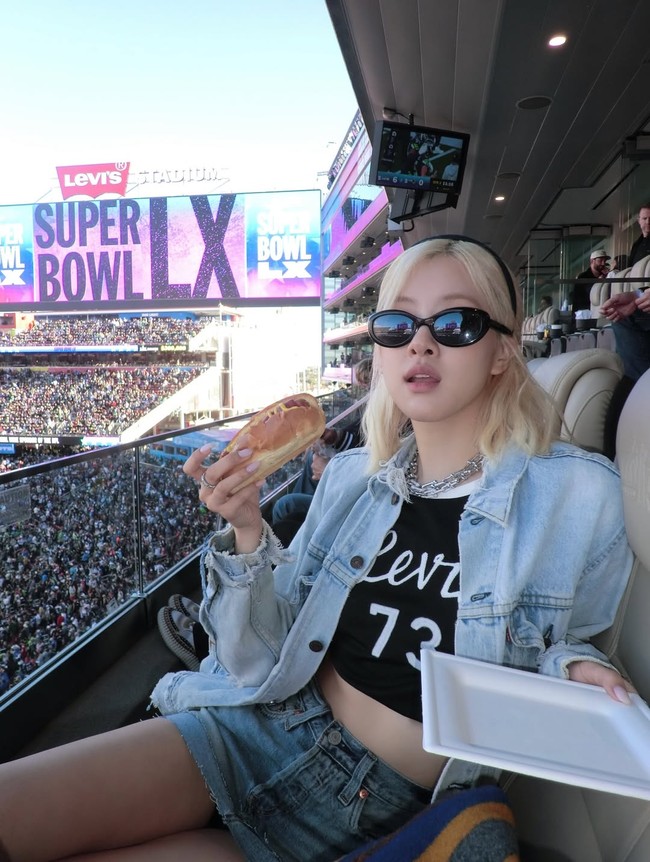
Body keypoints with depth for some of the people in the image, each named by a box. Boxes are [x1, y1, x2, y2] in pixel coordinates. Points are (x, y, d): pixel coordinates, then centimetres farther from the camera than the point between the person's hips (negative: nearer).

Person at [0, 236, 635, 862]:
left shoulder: (577, 492, -9)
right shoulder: (351, 477, -1)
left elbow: (553, 646, 7)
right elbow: (268, 655, -1)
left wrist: (572, 667, -15)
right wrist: (247, 533, -16)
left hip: (385, 801, -2)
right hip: (261, 724, 3)